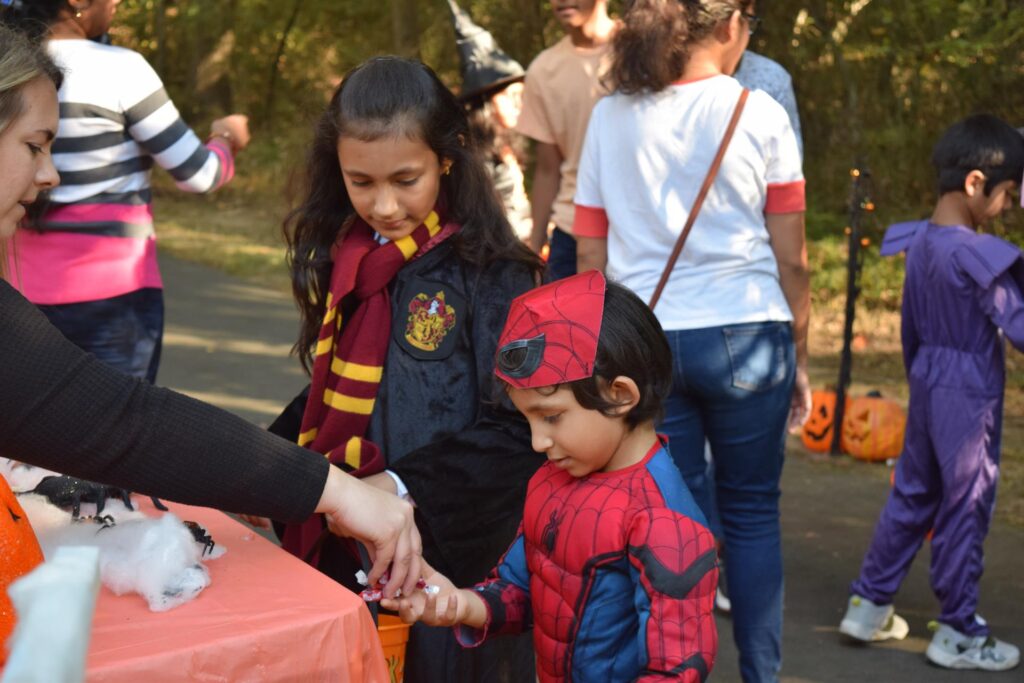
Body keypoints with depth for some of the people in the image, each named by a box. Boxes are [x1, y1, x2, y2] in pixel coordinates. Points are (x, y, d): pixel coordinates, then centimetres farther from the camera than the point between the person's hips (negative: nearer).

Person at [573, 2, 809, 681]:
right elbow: (791, 261, -1)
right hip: (745, 340, -2)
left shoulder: (610, 119, 4)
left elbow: (590, 256, 5)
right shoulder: (759, 114, -4)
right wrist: (800, 358, 9)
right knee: (753, 513, 12)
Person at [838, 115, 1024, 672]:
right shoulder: (977, 255, -22)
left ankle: (868, 606, 24)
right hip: (970, 396, -8)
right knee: (964, 510, 3)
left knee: (911, 495, 17)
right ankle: (958, 634, 14)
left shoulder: (920, 242, 3)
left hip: (928, 383, 8)